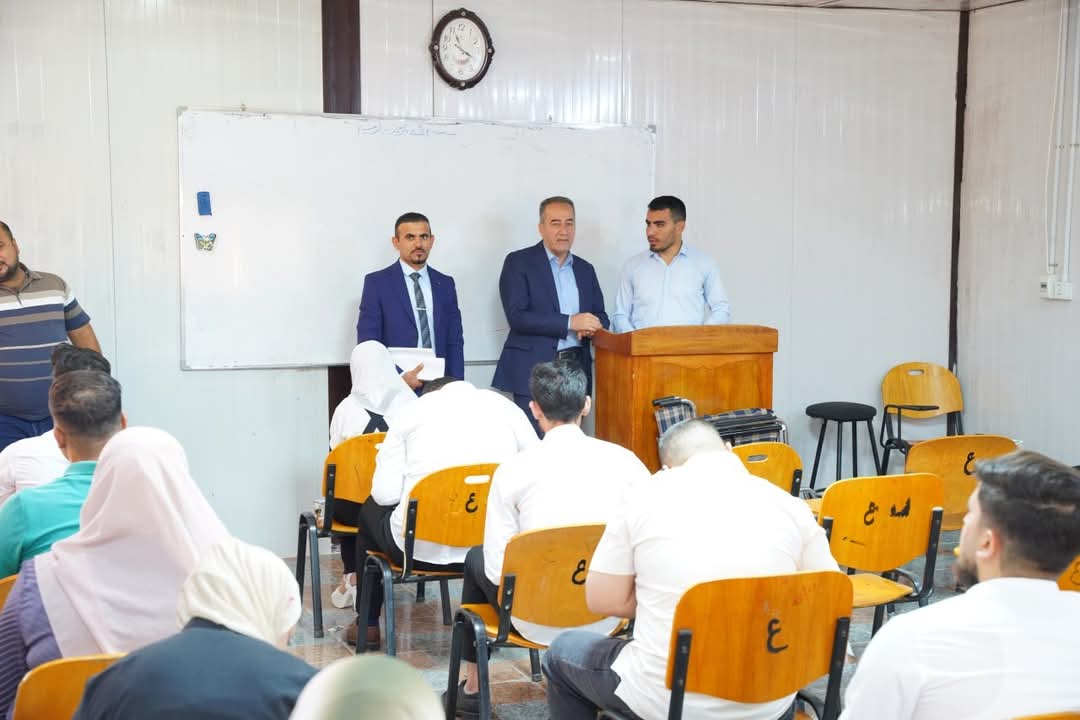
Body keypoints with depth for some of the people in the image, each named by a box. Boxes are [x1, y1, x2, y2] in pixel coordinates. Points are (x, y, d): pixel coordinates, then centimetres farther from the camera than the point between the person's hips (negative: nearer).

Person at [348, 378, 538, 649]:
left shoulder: (413, 410, 3)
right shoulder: (504, 405, 7)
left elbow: (385, 494, -4)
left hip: (420, 548, -2)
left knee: (371, 509, 30)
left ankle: (368, 625, 40)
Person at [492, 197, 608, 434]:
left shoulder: (585, 269, 16)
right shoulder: (519, 262, -1)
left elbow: (600, 315, 19)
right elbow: (516, 316, -11)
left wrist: (591, 327, -6)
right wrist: (569, 322, -18)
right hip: (533, 372, -5)